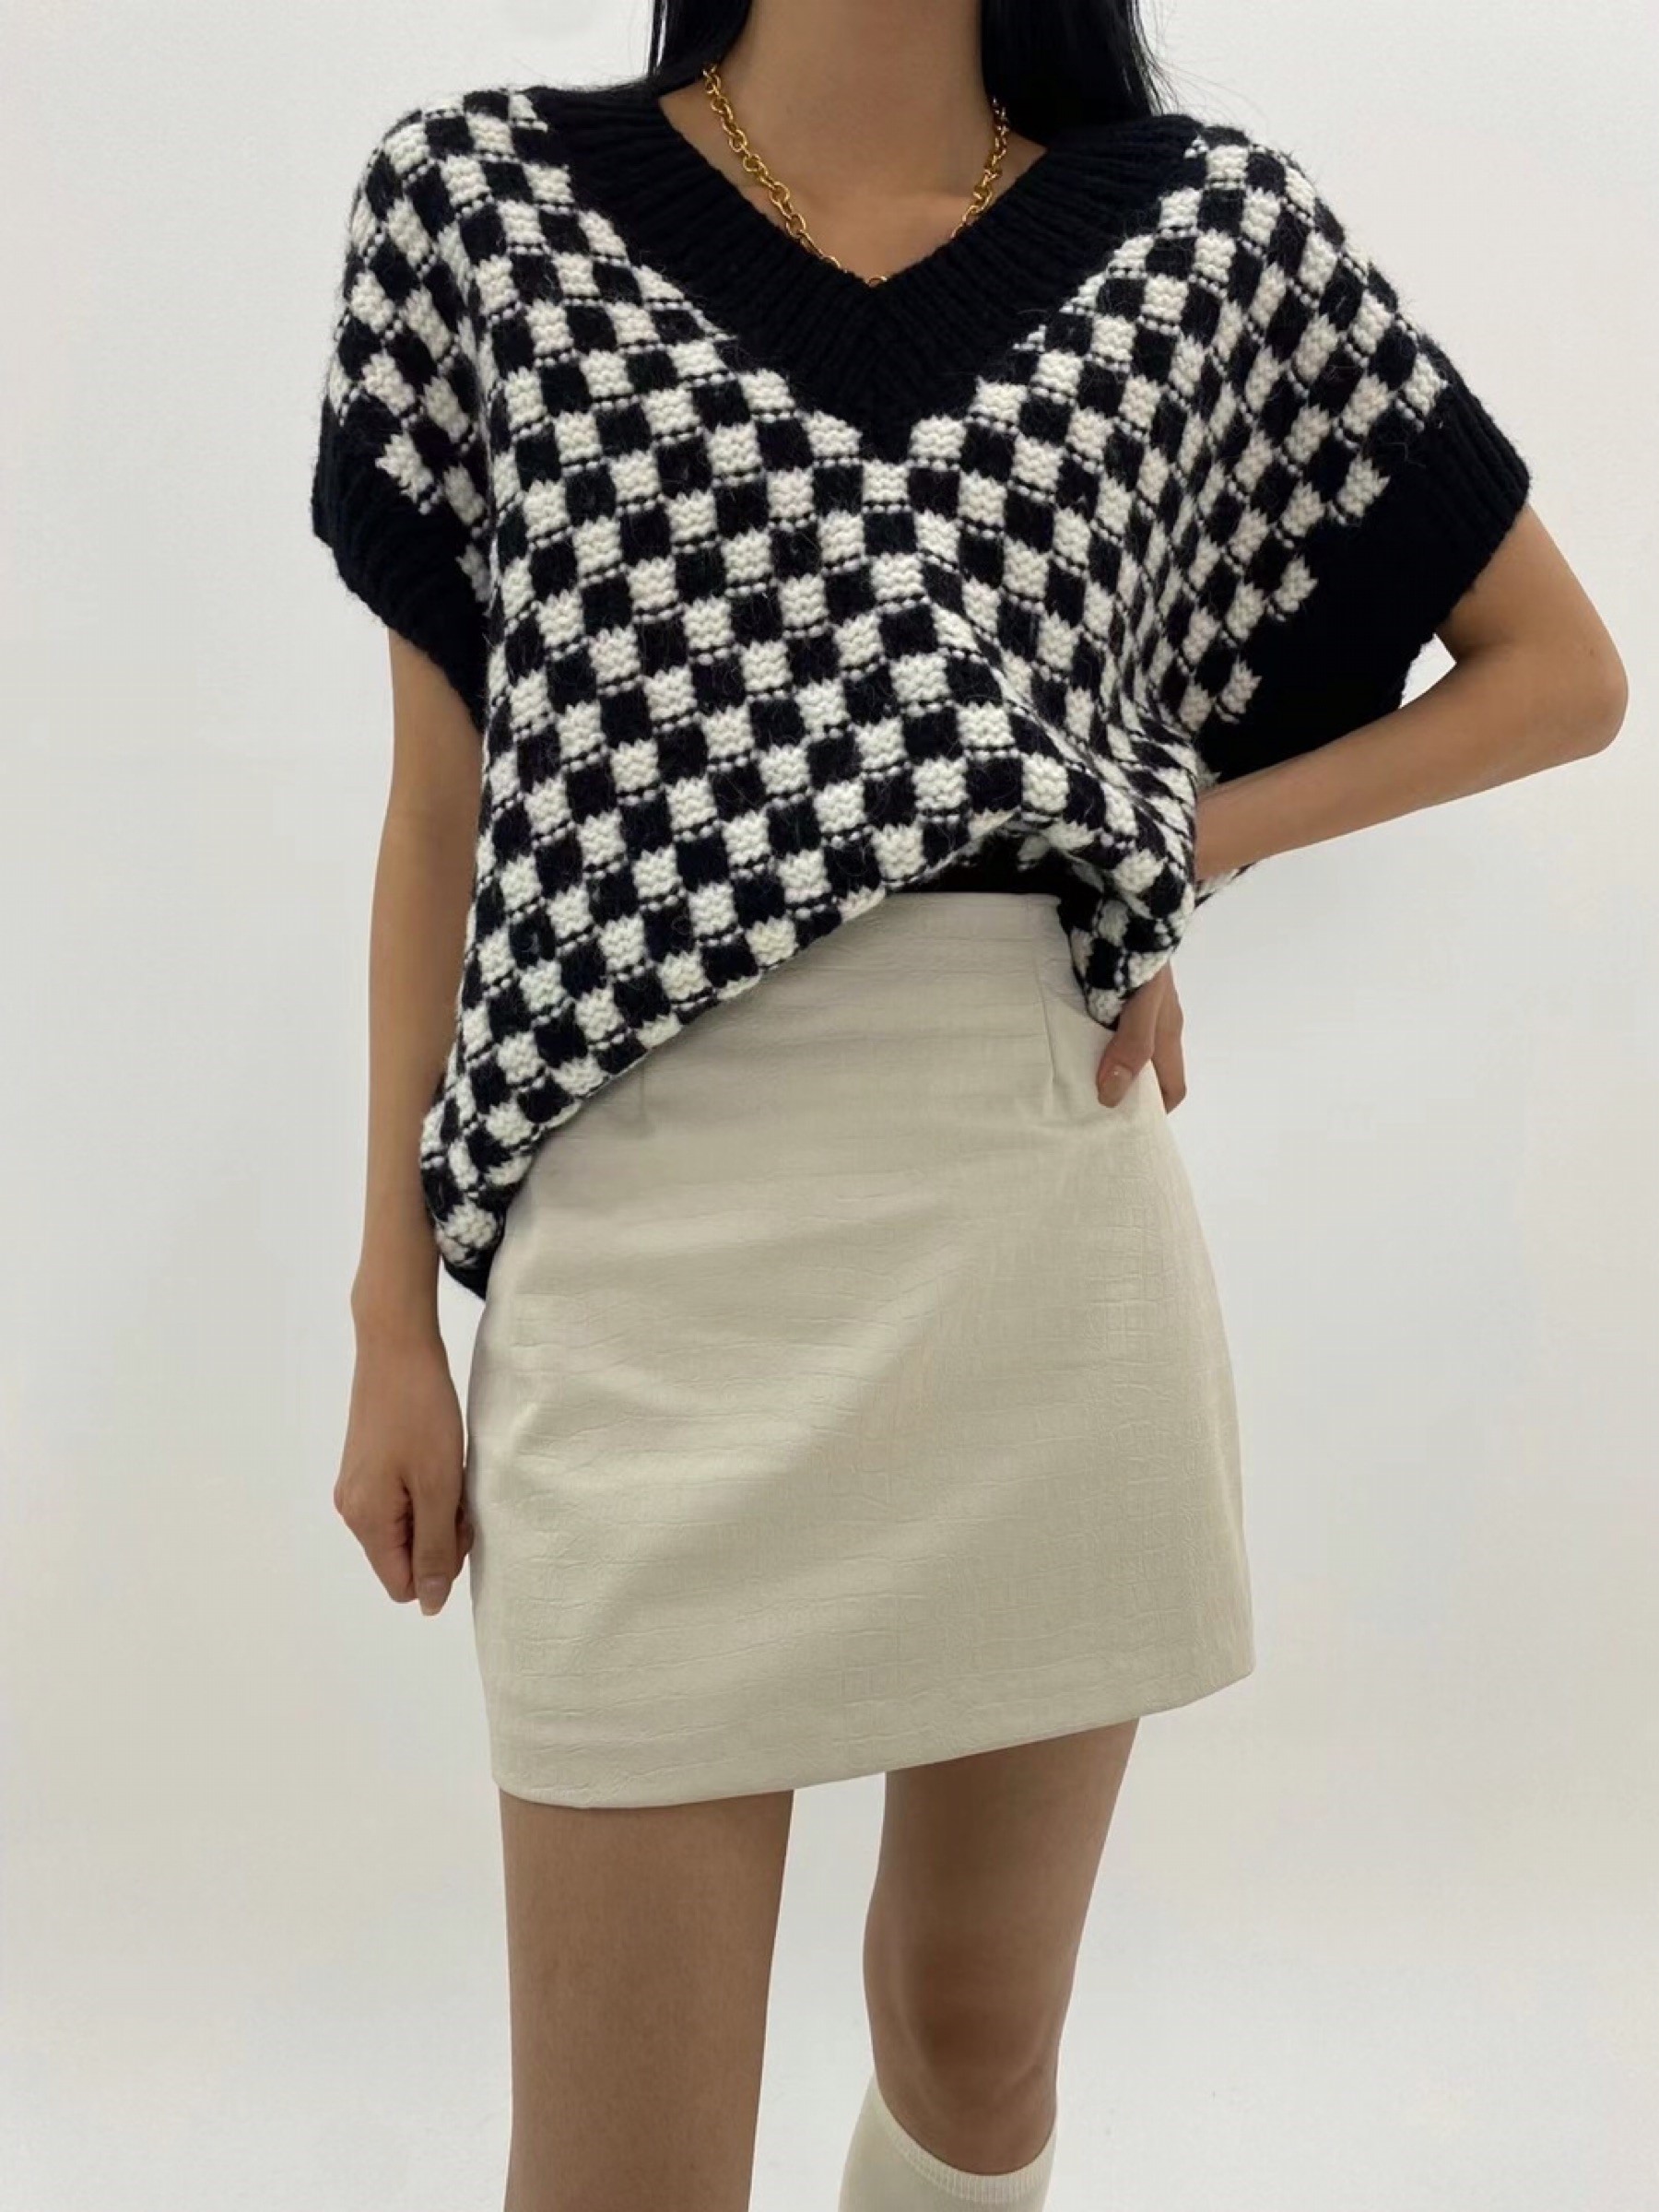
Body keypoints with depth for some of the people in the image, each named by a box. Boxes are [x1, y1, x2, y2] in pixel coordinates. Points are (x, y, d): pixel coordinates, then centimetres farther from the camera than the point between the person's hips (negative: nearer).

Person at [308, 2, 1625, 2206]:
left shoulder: (1217, 229, 4)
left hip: (1046, 1222, 2)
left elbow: (1565, 673, 12)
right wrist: (393, 1303, 3)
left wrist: (1203, 831, -2)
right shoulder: (477, 197, 4)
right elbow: (446, 797, 5)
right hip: (649, 1238, -1)